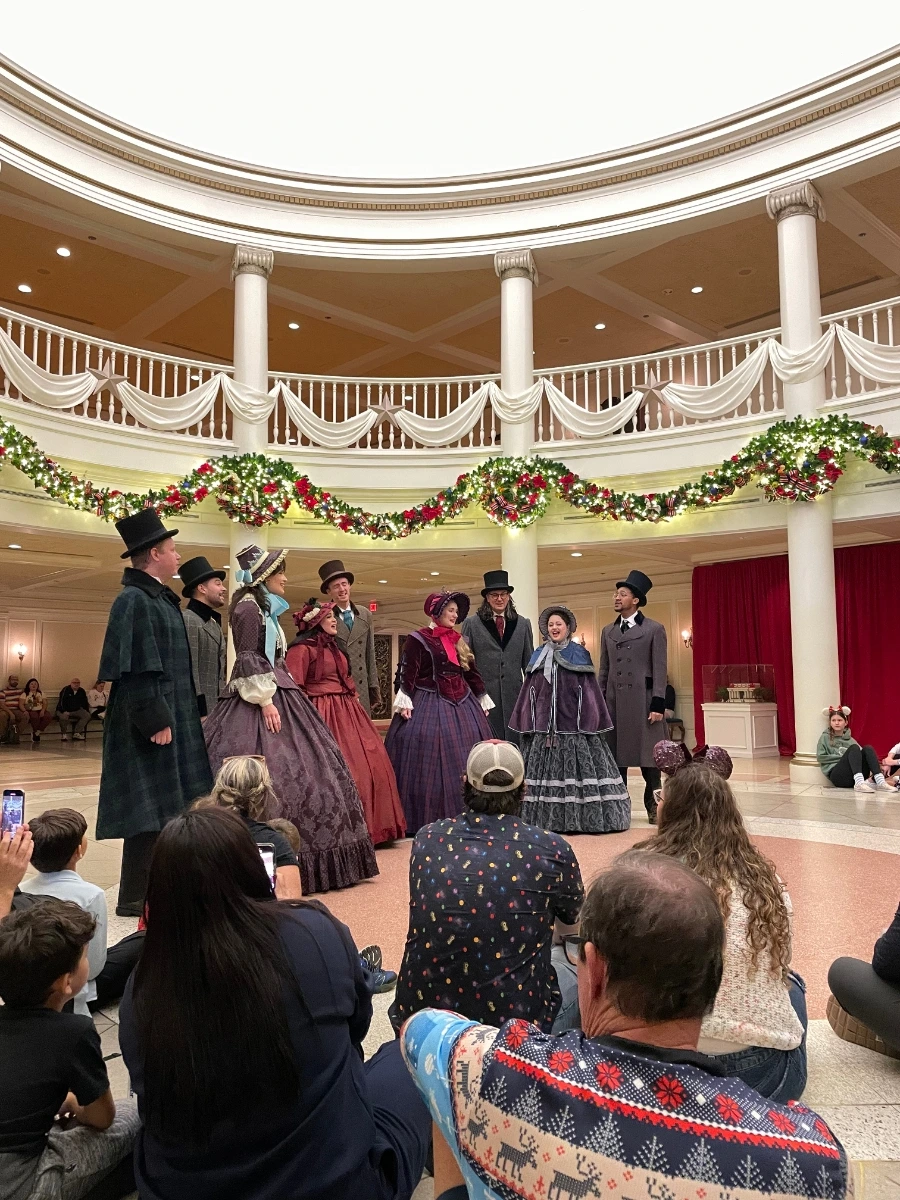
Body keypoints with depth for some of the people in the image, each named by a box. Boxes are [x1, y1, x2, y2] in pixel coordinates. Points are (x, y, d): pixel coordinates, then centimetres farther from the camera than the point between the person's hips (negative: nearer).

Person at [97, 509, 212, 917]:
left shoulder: (162, 599, 14)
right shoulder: (133, 601, -15)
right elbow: (135, 668, -21)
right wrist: (156, 720, -22)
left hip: (173, 715, 10)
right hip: (150, 723, -10)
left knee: (167, 804, 14)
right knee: (149, 806, -4)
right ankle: (136, 896, 5)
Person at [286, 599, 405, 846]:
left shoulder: (335, 646, 20)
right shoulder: (302, 649, -9)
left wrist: (354, 698, 14)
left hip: (347, 712, 9)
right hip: (323, 715, -9)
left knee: (370, 765, 6)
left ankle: (368, 827, 17)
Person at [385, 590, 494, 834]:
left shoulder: (458, 640, 15)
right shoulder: (418, 639, -4)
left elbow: (471, 672, 20)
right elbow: (407, 672, -11)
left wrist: (483, 699, 21)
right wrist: (404, 701, -20)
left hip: (461, 704, 7)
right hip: (429, 704, -7)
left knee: (462, 760, 7)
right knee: (430, 760, -7)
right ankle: (425, 820, 1)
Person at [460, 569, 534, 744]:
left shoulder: (523, 624, 12)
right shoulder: (471, 624, 5)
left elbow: (529, 662, 13)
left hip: (514, 695, 2)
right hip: (483, 693, -2)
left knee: (514, 741, 1)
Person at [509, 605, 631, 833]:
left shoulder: (579, 655, 2)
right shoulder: (538, 657, 11)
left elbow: (589, 692, -2)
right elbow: (529, 693, 12)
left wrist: (590, 721, -8)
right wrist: (527, 722, 7)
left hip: (572, 723, -3)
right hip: (544, 724, 3)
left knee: (576, 766, -3)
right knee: (544, 767, 4)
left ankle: (577, 815, 4)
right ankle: (546, 816, 10)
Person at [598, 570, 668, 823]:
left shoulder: (654, 629, 1)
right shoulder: (608, 631, 14)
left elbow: (660, 669, -4)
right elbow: (603, 671, 14)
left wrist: (658, 704, -11)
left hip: (643, 701, -4)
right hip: (614, 702, 4)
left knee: (648, 754, 0)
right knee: (615, 755, 6)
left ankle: (654, 806, 10)